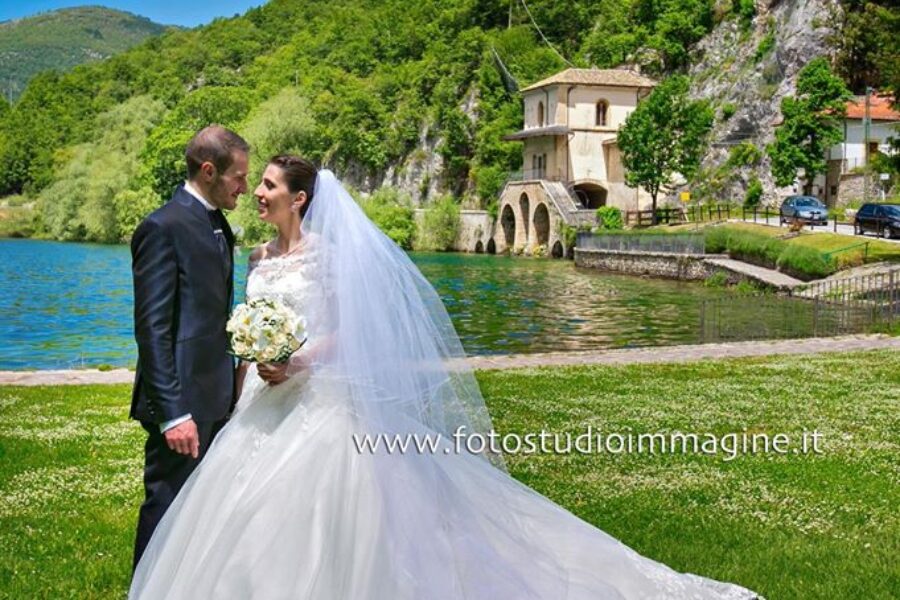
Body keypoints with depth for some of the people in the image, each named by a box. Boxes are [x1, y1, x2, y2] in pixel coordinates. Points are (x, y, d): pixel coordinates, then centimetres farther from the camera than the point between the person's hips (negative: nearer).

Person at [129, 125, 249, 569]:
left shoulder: (218, 225, 13)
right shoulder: (163, 228, -14)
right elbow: (151, 329, -17)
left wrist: (230, 389, 12)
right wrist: (172, 413, -20)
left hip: (216, 398, 8)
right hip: (183, 402, -8)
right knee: (167, 509, 3)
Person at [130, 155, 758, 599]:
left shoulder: (326, 253, -10)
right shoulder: (261, 255, 12)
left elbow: (342, 331, -10)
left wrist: (295, 365, -23)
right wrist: (240, 398, 15)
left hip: (316, 401, -7)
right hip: (266, 403, 8)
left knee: (313, 517, -2)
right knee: (253, 515, 10)